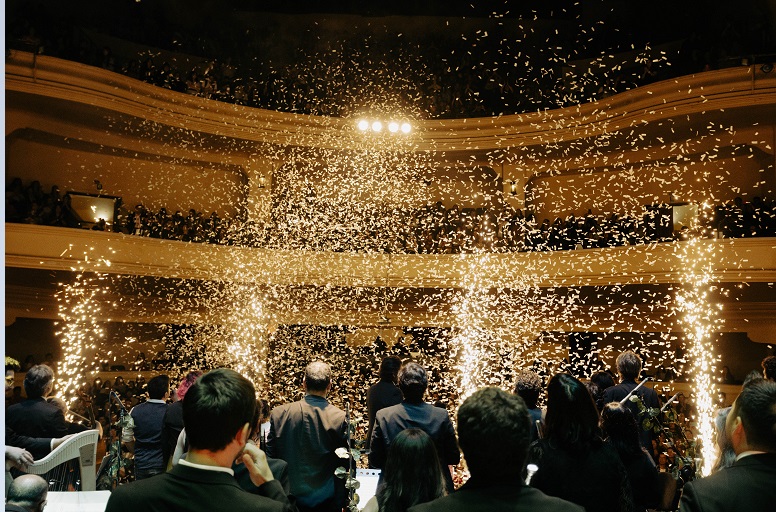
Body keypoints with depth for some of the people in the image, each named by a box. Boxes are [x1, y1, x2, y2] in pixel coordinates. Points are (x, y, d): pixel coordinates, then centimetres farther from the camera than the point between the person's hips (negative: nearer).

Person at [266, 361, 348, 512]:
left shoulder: (278, 414, -11)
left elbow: (271, 457, -3)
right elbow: (347, 465, -11)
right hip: (328, 500, -2)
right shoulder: (341, 418, -17)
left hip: (290, 499, 2)